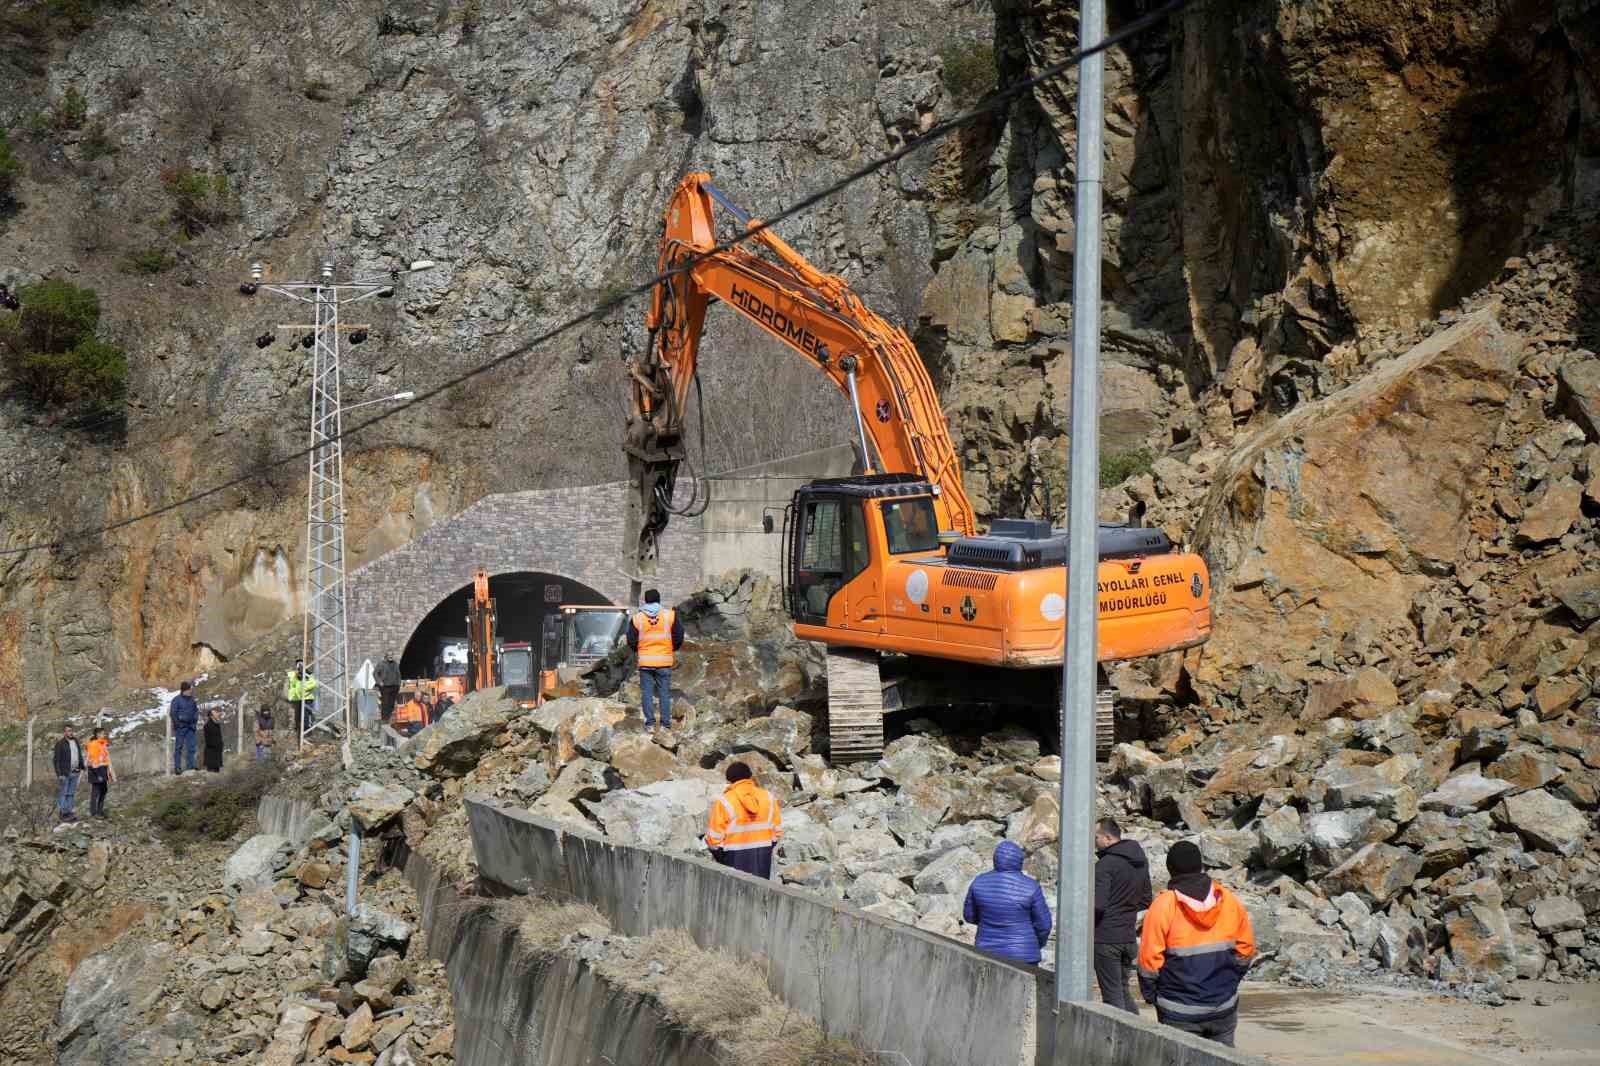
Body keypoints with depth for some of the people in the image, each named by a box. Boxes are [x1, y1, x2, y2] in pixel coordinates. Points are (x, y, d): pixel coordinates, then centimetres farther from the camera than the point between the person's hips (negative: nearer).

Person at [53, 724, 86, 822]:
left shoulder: (76, 741, 11)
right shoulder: (60, 744, -9)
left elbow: (80, 755, 20)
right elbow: (57, 759, -11)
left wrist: (82, 767, 13)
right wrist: (59, 773, -16)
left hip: (75, 772, 7)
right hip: (65, 773, -7)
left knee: (72, 793, 10)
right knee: (63, 793, -2)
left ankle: (70, 812, 14)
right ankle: (63, 813, 1)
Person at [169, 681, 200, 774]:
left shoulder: (192, 700, 10)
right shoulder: (177, 700, -7)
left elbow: (196, 711, 18)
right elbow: (173, 713, -7)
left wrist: (195, 722, 7)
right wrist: (178, 723, -9)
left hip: (190, 727, 5)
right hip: (180, 727, -5)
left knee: (191, 747, 3)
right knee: (178, 747, -2)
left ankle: (191, 766, 7)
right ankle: (177, 767, -1)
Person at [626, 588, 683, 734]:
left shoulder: (637, 618, -3)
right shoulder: (670, 615, -3)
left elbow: (631, 641, 1)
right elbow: (679, 637, 0)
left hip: (645, 661, 0)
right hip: (665, 661, 0)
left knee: (647, 693, 7)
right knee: (665, 693, 7)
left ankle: (650, 723, 1)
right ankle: (666, 724, 4)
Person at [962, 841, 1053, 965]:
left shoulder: (980, 883, -6)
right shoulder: (1030, 887, -15)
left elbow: (970, 915, 6)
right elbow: (1043, 924, -7)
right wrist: (1037, 944, 12)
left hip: (990, 952, 3)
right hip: (1020, 955, -3)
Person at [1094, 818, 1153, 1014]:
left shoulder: (1105, 864, -17)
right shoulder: (1140, 861, 9)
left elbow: (1098, 905, -23)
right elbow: (1146, 901, 17)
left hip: (1106, 938, -7)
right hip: (1129, 937, 8)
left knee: (1112, 995, -1)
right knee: (1124, 991, 18)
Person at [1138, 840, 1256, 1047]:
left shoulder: (1163, 906, -12)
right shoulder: (1230, 902, 0)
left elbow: (1149, 958, -12)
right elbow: (1245, 948, 7)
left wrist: (1150, 994, 3)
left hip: (1180, 1013, -3)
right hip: (1224, 1006, 3)